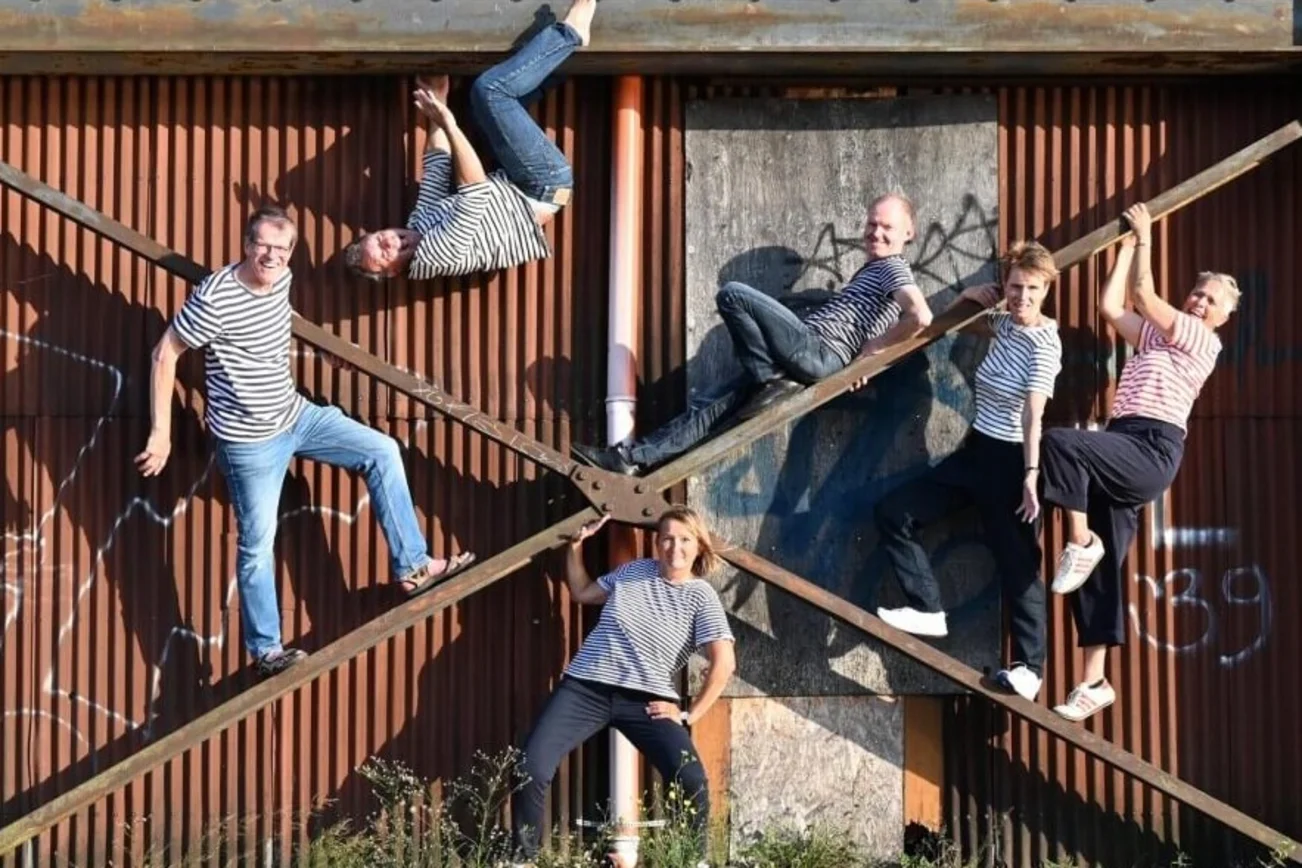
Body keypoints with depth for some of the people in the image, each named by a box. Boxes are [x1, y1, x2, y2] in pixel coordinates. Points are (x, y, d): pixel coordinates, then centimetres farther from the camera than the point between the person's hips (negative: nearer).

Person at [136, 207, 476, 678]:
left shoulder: (281, 280, -2)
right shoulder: (216, 298, -24)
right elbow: (165, 355, -18)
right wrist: (161, 432, -17)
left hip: (297, 415, 8)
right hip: (250, 441, -8)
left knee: (382, 452, 4)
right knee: (257, 543, 2)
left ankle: (412, 567, 9)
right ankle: (266, 650, 17)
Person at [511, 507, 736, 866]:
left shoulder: (701, 596, 0)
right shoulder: (632, 571, 13)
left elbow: (723, 664, -7)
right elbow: (581, 592, 28)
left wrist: (688, 715, -8)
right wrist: (576, 544, 18)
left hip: (646, 700, -2)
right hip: (586, 688, 2)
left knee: (692, 781, -23)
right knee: (531, 771, -15)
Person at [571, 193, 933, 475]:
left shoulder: (892, 268, -1)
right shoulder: (873, 270, 29)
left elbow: (921, 317, -20)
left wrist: (873, 348, -9)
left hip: (817, 352, -10)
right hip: (813, 363, 10)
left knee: (732, 295, -16)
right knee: (716, 405, 3)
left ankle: (771, 382, -12)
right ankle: (633, 458, 0)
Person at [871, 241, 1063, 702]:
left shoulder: (1044, 344, -16)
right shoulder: (1004, 324, 6)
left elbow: (1034, 414, -26)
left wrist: (1030, 476, -33)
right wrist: (974, 296, 7)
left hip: (1009, 461, -8)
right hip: (975, 450, 8)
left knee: (1018, 562, -4)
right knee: (892, 512, 2)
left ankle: (1030, 666, 3)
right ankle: (929, 610, 4)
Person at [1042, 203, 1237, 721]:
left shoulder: (1204, 341, 2)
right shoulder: (1157, 336, 25)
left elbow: (1143, 295, -1)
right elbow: (1112, 307, 19)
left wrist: (1146, 239, 10)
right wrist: (1128, 245, 22)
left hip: (1152, 451, -8)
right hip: (1122, 452, 8)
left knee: (1059, 443, -31)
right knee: (1100, 568, 0)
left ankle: (1080, 542, -15)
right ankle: (1095, 681, 1)